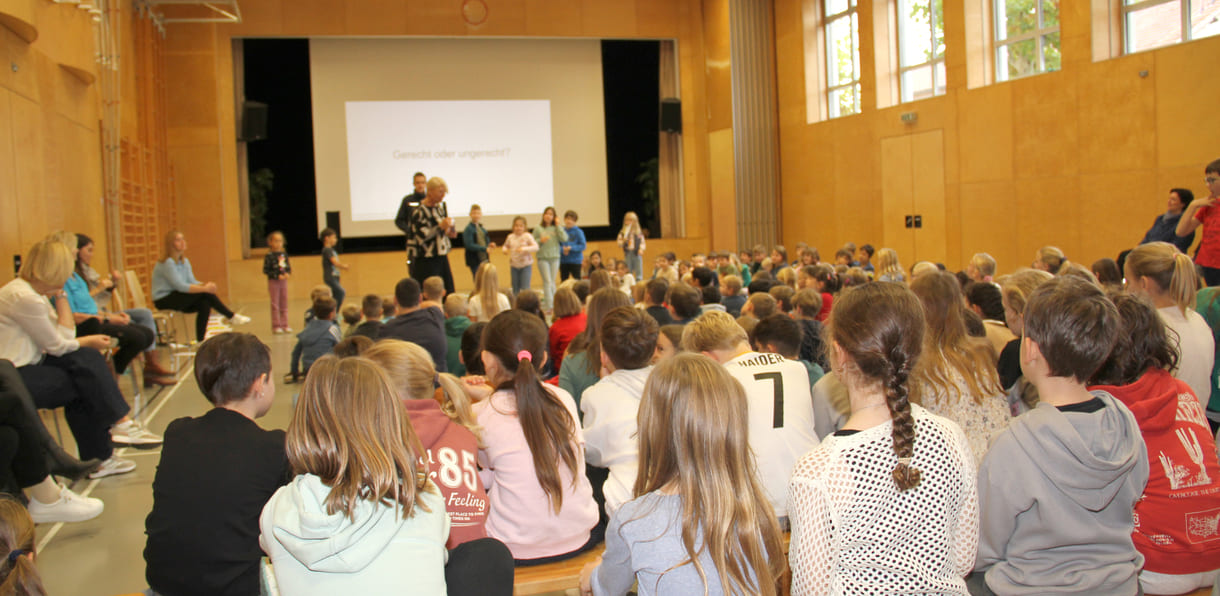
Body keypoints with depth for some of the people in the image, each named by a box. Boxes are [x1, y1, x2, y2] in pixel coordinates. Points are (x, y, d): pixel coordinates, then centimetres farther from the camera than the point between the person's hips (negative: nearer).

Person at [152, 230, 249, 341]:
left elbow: (192, 282, 3)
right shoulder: (167, 263, -18)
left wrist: (205, 285, -18)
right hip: (164, 301, -8)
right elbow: (180, 286, -24)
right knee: (204, 294, -23)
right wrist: (204, 288, -26)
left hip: (176, 297, 8)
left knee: (204, 304, -21)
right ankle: (231, 316, -11)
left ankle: (200, 339, -17)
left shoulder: (184, 261, 10)